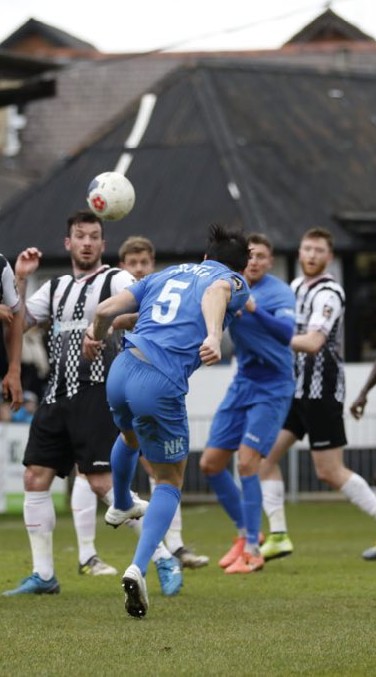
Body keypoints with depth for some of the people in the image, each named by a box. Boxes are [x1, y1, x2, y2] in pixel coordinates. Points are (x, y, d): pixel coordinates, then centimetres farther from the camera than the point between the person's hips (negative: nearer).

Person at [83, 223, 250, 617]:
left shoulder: (169, 272, 24)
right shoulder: (234, 282, 11)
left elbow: (106, 309, 17)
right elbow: (216, 293, -16)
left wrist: (95, 337, 38)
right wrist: (213, 336, -35)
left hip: (120, 369, 5)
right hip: (161, 385, -5)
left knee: (130, 434, 39)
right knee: (169, 482, 11)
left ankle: (120, 507, 64)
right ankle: (138, 568, -9)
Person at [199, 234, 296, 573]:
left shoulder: (278, 292, -14)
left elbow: (287, 332, -31)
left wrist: (254, 309, -45)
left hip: (272, 388, -7)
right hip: (242, 383, 7)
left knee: (247, 463, -16)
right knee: (211, 464, 6)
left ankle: (252, 550, -5)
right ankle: (245, 532, 25)